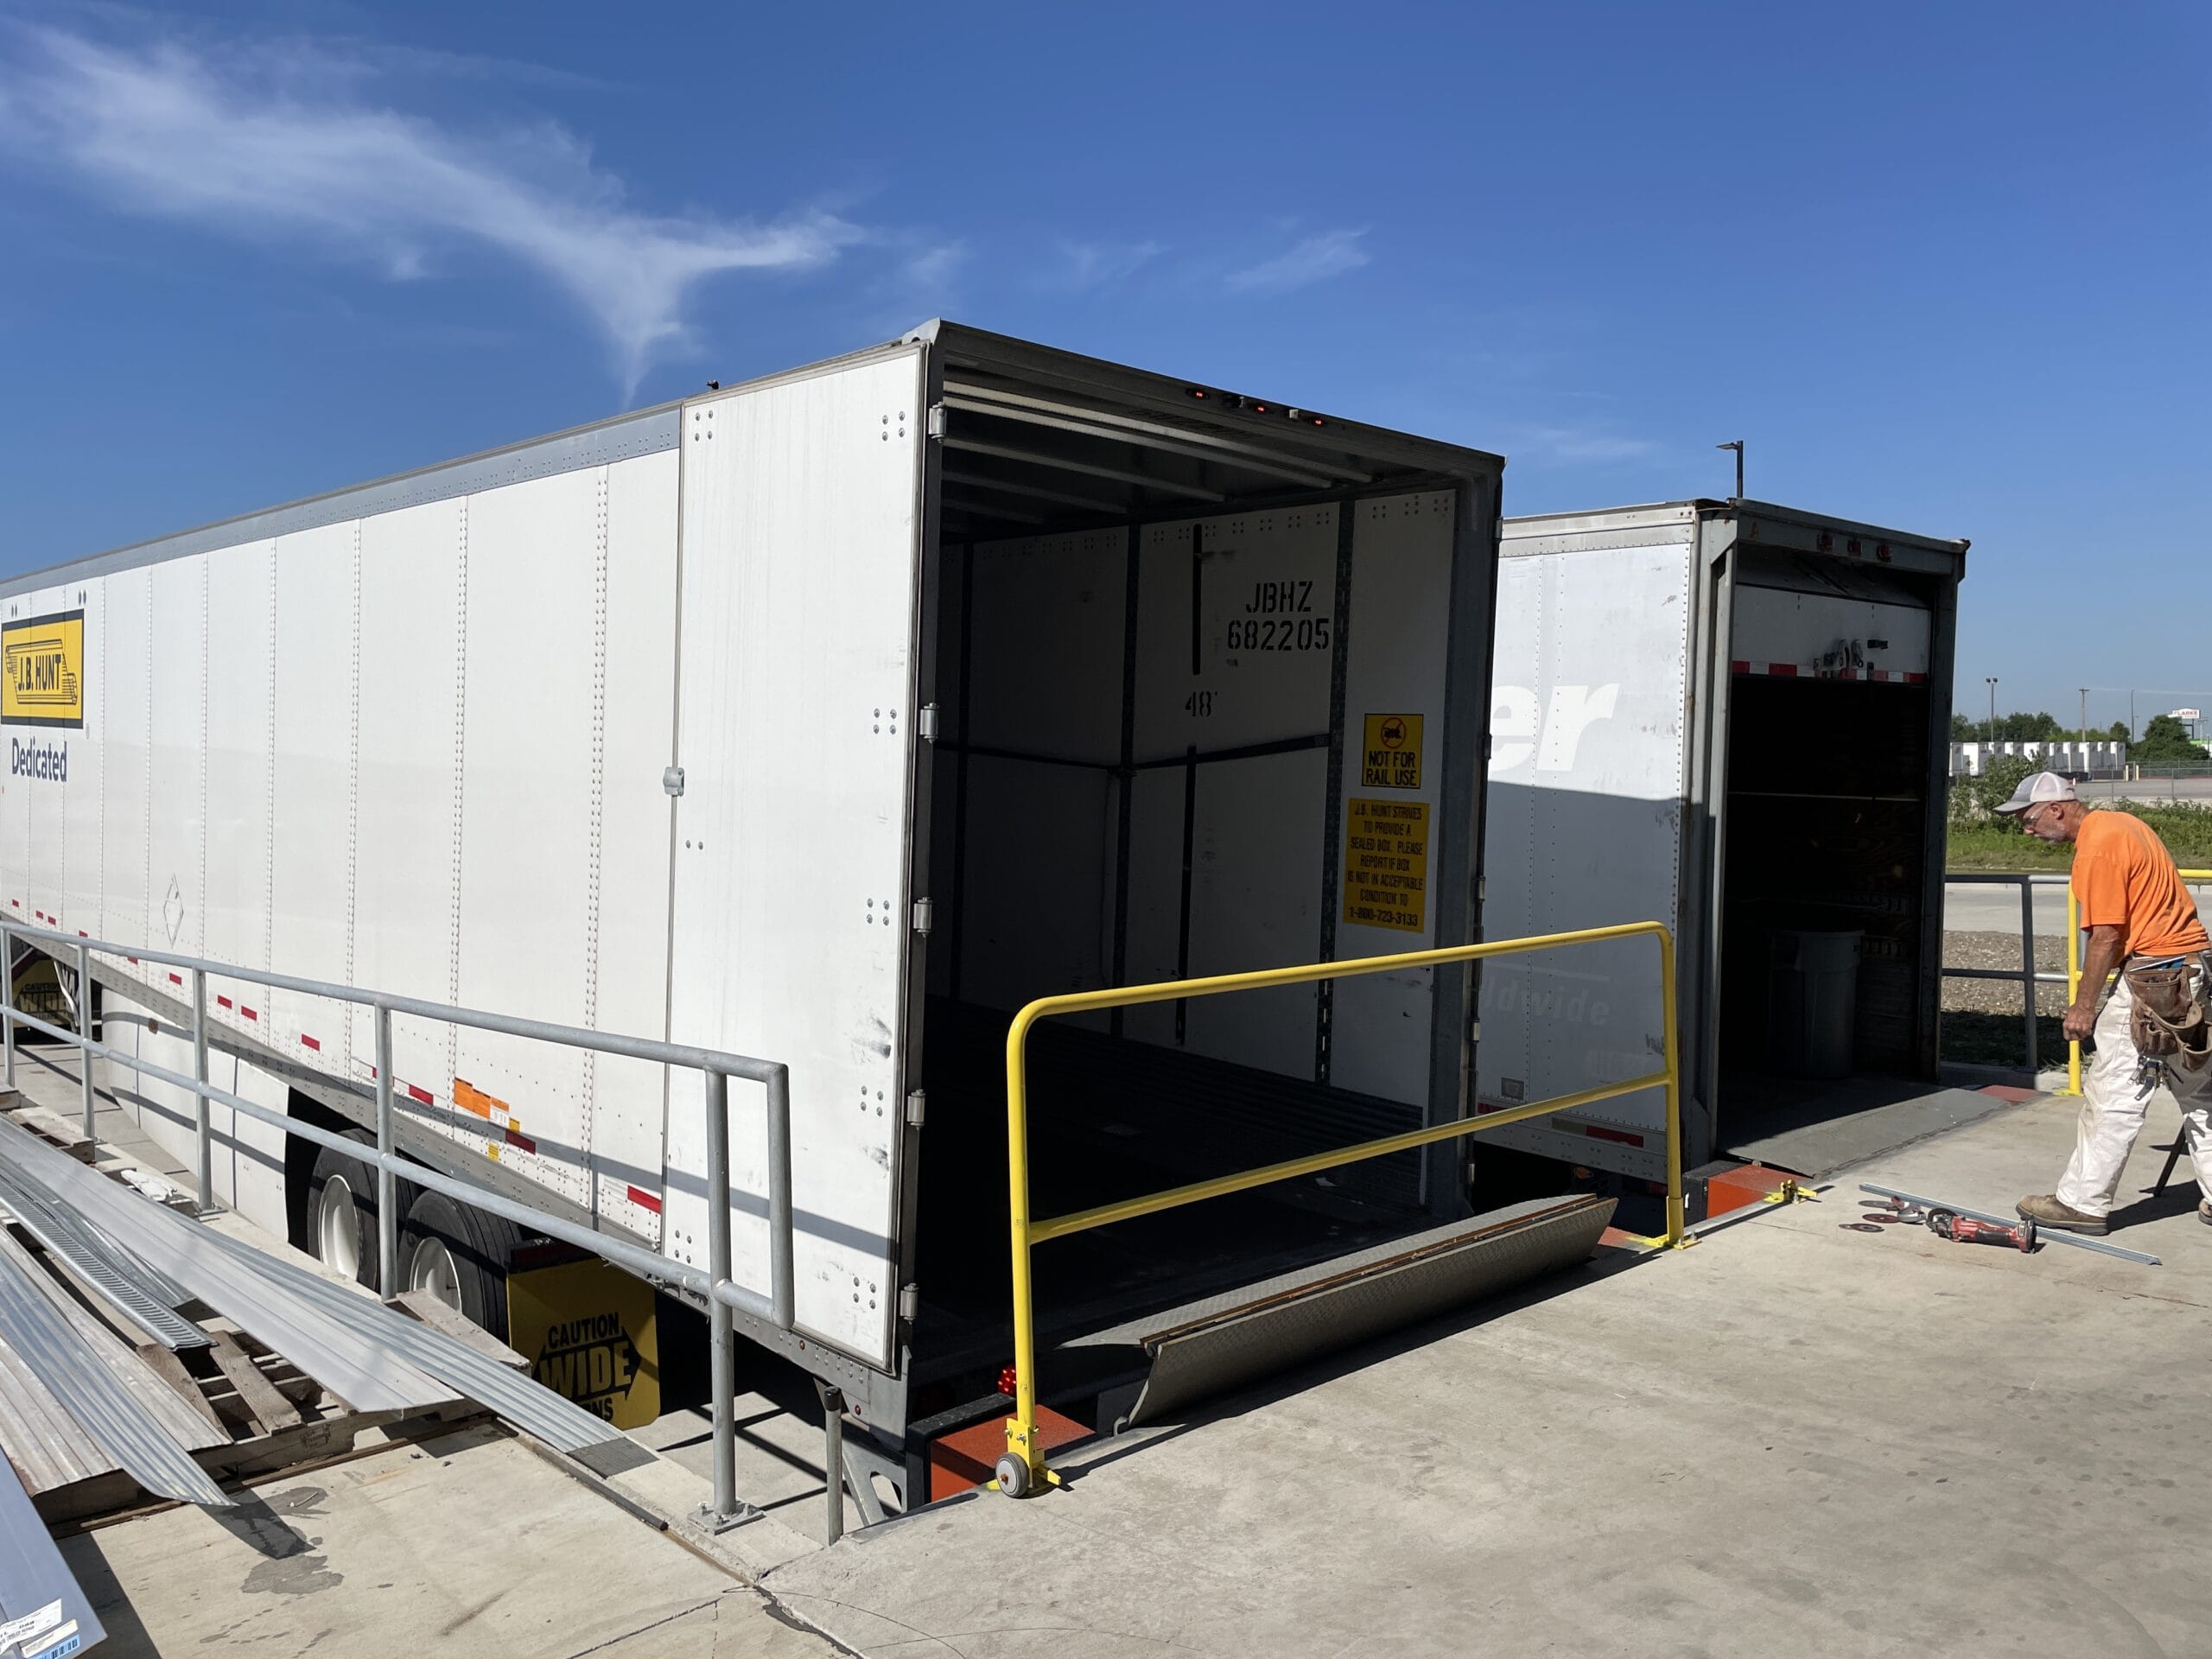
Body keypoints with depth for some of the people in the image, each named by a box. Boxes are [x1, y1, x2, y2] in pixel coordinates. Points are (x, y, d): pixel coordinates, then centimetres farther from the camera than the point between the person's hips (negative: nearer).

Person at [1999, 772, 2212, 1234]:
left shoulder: (2096, 848, -16)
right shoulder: (2120, 823, 13)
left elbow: (2106, 937, -18)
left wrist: (2083, 1005, -11)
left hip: (2153, 977, -10)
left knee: (2112, 1094, -5)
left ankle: (2083, 1202, 0)